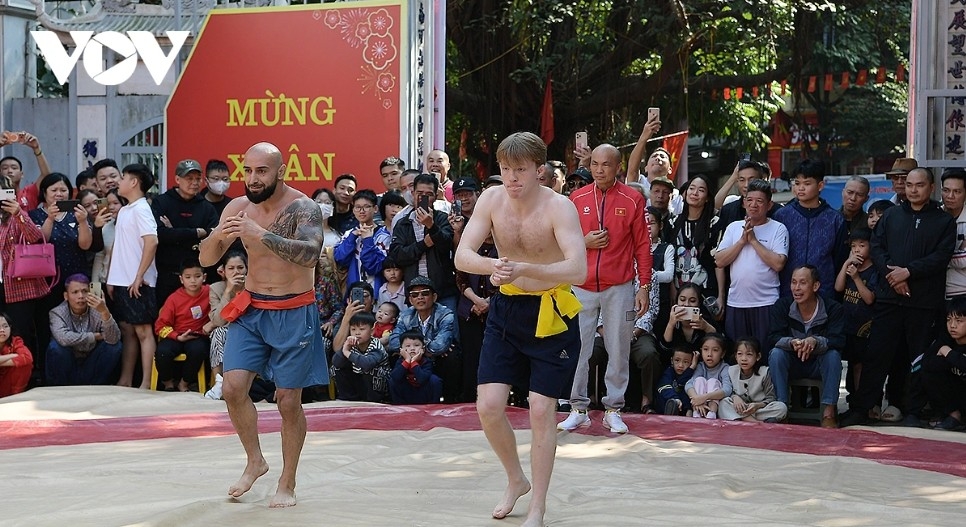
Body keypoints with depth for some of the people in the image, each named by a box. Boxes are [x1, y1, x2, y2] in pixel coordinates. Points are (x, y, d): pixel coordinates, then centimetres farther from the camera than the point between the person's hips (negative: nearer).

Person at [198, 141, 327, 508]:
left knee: (288, 401, 1)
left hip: (294, 313, -4)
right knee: (233, 387, -6)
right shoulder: (238, 207, -1)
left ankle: (287, 484, 17)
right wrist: (217, 236, -21)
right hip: (251, 309, 4)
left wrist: (262, 235, -42)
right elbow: (206, 259, 1)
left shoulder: (303, 208, -15)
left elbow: (310, 254, -33)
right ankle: (255, 461, 18)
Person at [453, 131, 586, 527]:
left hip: (551, 314, -4)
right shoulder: (492, 200, -8)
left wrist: (523, 268, -48)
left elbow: (578, 270, -33)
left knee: (541, 411, -2)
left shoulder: (558, 208, -21)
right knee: (489, 407, -2)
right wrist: (492, 266, -38)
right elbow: (462, 255, -15)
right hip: (506, 308, 4)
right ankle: (516, 480, 25)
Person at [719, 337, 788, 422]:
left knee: (782, 408, -28)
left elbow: (770, 398, -7)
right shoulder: (731, 371, 0)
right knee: (723, 403, -26)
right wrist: (735, 397, -20)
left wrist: (757, 405, -26)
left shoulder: (764, 372, -7)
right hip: (739, 408, 2)